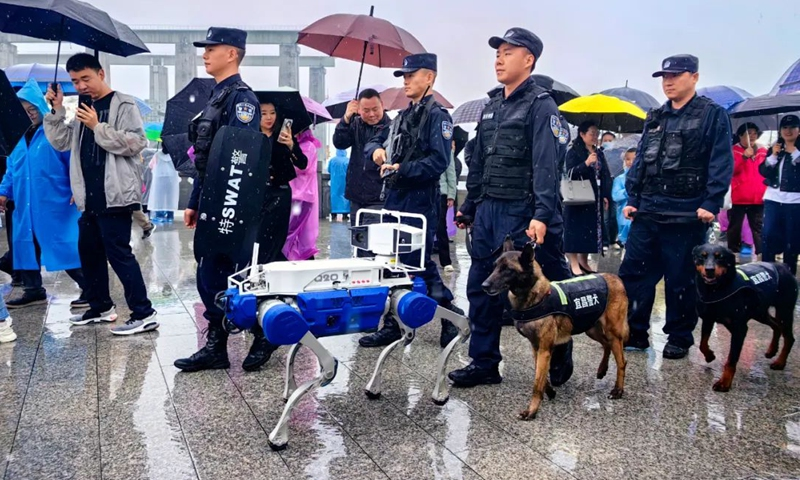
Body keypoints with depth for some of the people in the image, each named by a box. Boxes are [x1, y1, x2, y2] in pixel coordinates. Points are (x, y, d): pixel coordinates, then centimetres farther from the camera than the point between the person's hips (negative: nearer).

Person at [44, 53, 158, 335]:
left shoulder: (123, 104, -6)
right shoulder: (83, 109, 18)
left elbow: (137, 142, -17)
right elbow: (61, 143, 16)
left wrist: (98, 127, -18)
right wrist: (57, 111, 4)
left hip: (115, 194, -9)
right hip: (90, 196, 9)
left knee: (118, 252, -10)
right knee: (89, 250, 14)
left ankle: (144, 314, -6)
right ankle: (100, 307, 28)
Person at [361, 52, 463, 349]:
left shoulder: (437, 116, -8)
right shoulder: (403, 116, 17)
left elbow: (439, 161, -20)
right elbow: (374, 141, 24)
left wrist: (400, 169, -17)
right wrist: (376, 150, 1)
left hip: (420, 202, -8)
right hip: (394, 199, 9)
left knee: (419, 263, -4)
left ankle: (451, 316, 13)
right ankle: (391, 325, 19)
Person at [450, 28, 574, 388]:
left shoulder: (541, 105, -8)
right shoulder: (492, 106, 16)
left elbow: (547, 165, -18)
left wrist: (542, 215, -27)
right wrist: (469, 207, 18)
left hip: (522, 213, -8)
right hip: (488, 210, 8)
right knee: (482, 287, 9)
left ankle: (559, 357, 21)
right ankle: (483, 363, 19)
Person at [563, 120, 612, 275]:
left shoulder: (599, 153, 13)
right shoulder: (574, 152, -4)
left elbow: (605, 176, 15)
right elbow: (570, 173, -14)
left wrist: (606, 196, 9)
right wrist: (586, 163, -26)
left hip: (595, 198, 6)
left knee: (591, 229, 8)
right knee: (576, 229, -6)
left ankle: (583, 262, 18)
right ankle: (574, 264, -3)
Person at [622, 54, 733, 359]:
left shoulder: (713, 115, 0)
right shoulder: (655, 118, 15)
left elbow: (721, 164, -7)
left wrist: (711, 204, -15)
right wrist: (632, 199, 7)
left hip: (686, 216, -5)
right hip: (647, 212, 5)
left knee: (681, 280, 4)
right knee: (633, 272, 4)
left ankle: (679, 339, 18)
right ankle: (634, 333, 15)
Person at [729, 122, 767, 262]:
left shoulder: (763, 151, 11)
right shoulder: (734, 151, 2)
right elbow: (730, 170, -12)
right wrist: (744, 157, -22)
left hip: (758, 198, 3)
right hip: (738, 198, -2)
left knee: (758, 228, 2)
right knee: (735, 227, 3)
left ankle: (760, 255, 4)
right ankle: (734, 253, 11)